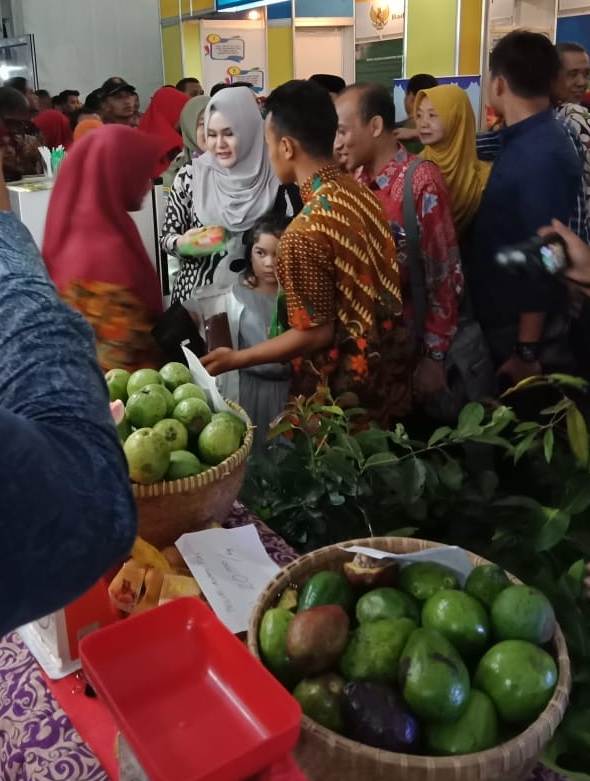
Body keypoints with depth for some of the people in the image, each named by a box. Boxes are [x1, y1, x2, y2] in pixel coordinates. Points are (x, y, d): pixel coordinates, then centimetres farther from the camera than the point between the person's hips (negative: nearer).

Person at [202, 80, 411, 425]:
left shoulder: (306, 232, -27)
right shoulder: (360, 192, -2)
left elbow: (315, 335, -21)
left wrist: (237, 358, -12)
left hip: (343, 390, -7)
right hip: (387, 370, 7)